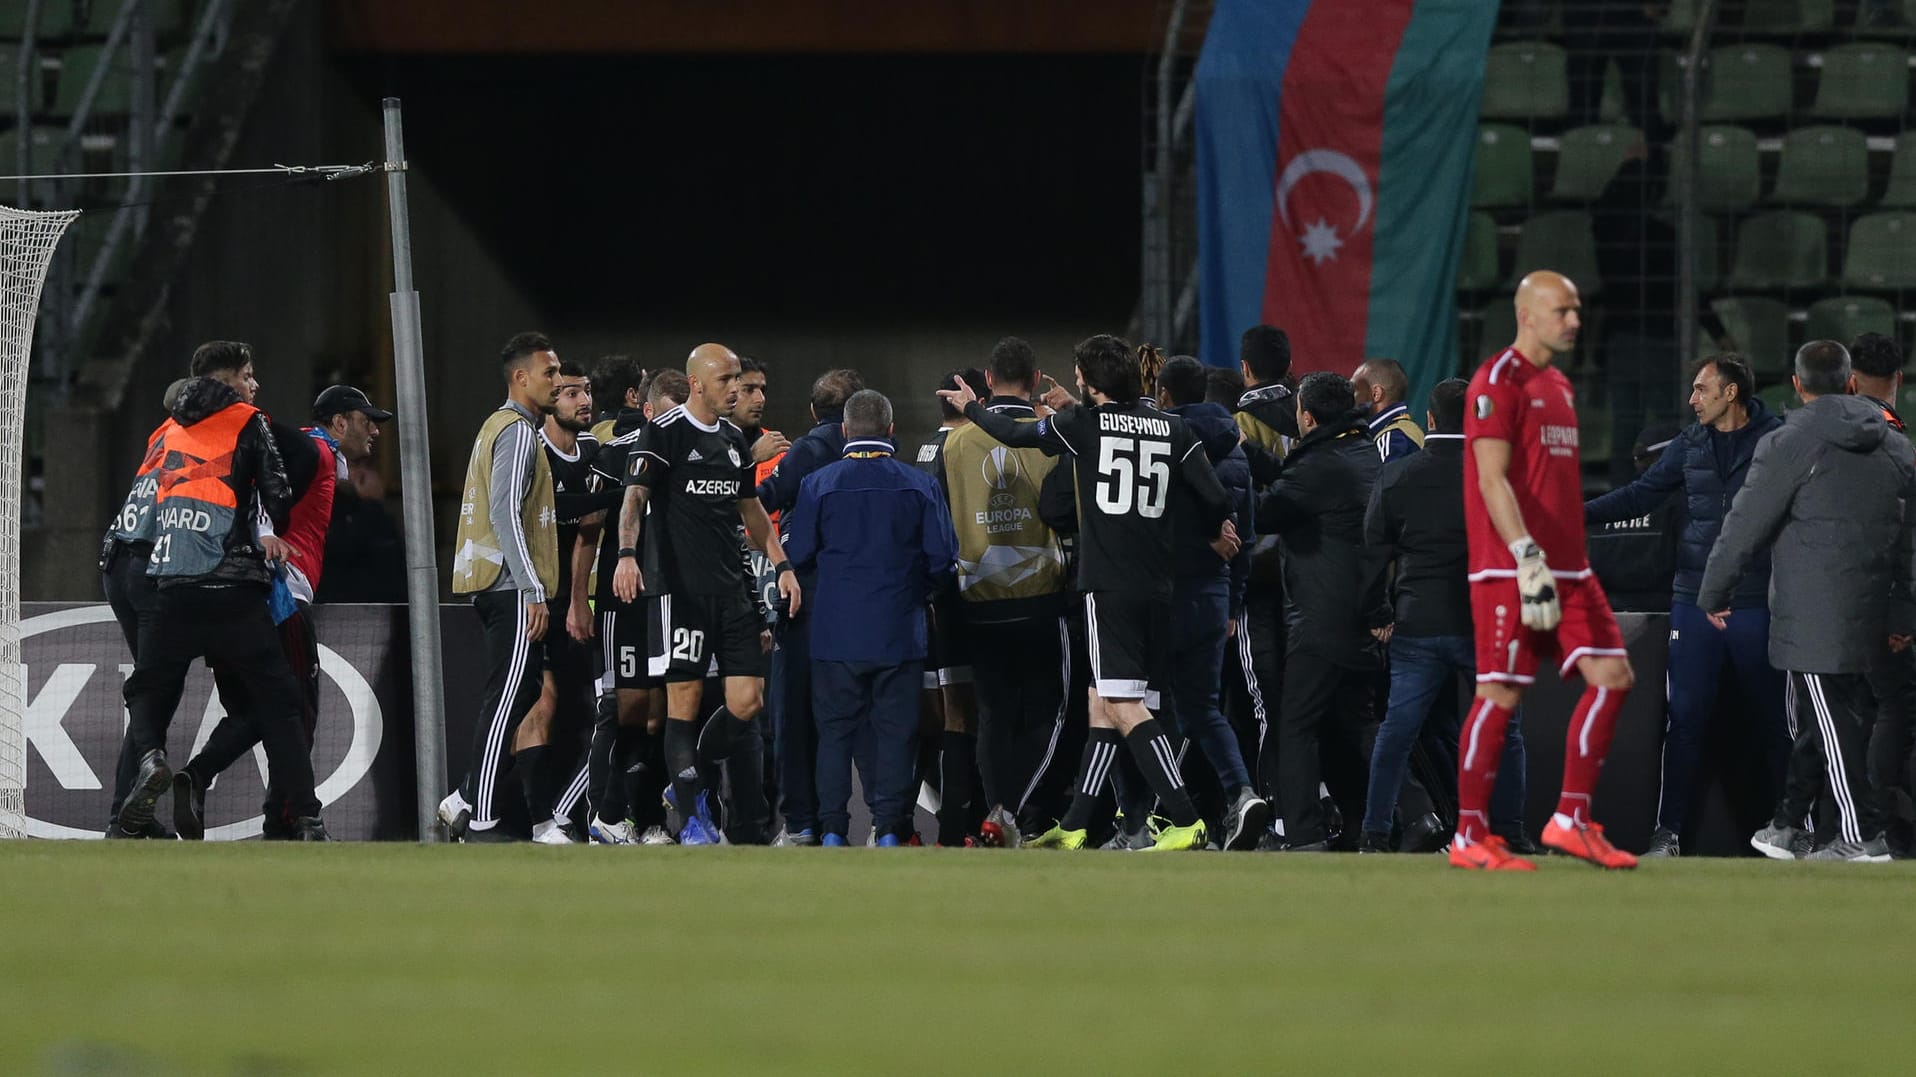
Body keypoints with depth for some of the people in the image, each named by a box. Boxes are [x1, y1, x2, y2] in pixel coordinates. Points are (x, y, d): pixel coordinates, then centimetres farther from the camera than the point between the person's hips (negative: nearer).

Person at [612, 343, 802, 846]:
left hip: (730, 591, 7)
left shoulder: (733, 439, 17)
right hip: (679, 590, -6)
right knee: (685, 702, -5)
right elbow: (636, 496, -13)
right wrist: (627, 553, -29)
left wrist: (781, 564, 20)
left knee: (748, 701, -1)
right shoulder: (664, 432, -4)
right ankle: (691, 819, 0)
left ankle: (689, 781, 22)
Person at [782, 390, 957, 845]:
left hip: (837, 632, 0)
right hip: (899, 632, 0)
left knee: (835, 729, 7)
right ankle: (889, 828, 0)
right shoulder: (919, 486, -1)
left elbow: (798, 555, 1)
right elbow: (943, 557, 1)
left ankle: (832, 829, 3)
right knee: (895, 730, 5)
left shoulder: (818, 484, -3)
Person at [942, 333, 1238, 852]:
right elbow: (1216, 498, 3)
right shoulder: (1171, 428, 7)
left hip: (1109, 585, -6)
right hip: (1155, 586, 6)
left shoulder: (1085, 424, -3)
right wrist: (1220, 533, 26)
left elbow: (1015, 434, 11)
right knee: (1103, 707, 14)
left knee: (1123, 707, -12)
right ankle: (1074, 827, 20)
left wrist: (971, 406, 31)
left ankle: (1185, 822, -24)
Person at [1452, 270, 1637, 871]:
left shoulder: (1559, 386, 19)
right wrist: (1528, 556, -25)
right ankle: (1470, 839, -1)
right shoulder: (1498, 382, -8)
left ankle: (1570, 822, 6)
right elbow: (1492, 479, -17)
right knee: (1502, 696, -7)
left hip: (1567, 568, 9)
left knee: (1611, 677, 0)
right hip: (1508, 570, -9)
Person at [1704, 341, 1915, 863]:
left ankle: (1862, 837, -6)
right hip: (1867, 613, 7)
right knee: (1821, 720, 15)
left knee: (1831, 722, -4)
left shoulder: (1789, 445, -10)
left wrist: (1714, 594, 4)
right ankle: (1786, 826, 22)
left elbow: (1745, 525, -8)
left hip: (1811, 616, -7)